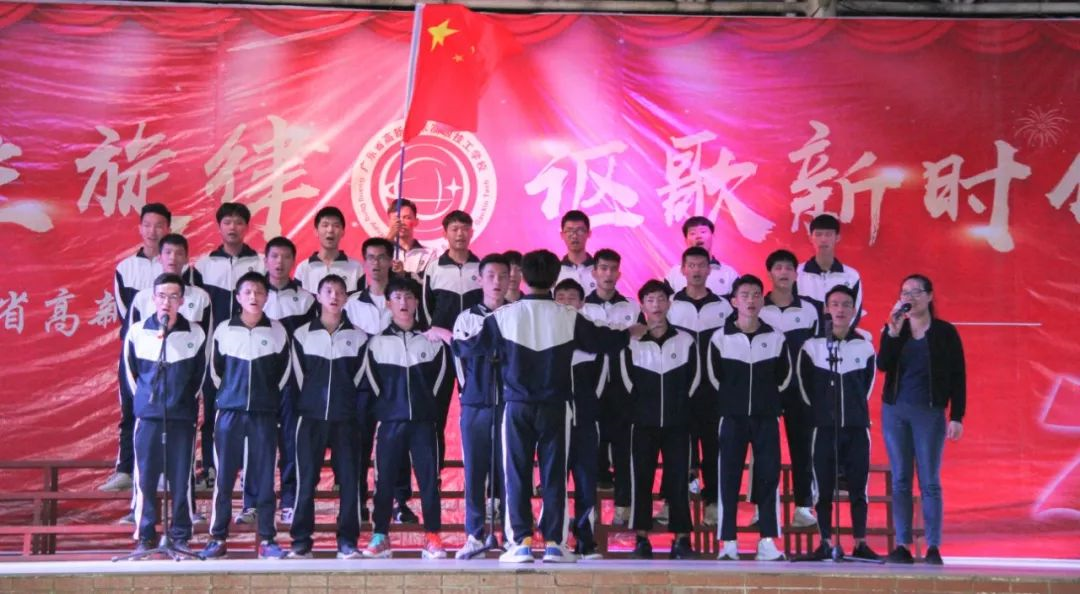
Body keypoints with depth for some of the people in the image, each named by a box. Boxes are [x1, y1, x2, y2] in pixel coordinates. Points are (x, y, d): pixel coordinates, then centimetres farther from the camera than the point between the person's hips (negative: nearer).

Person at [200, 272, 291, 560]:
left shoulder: (277, 331, 3)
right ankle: (218, 538, 7)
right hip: (229, 411, 0)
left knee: (264, 477, 1)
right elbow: (215, 370, 12)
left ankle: (267, 539, 6)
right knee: (223, 476, 1)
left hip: (265, 414, 0)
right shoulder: (223, 330, 2)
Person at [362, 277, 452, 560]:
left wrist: (427, 402, 6)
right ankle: (380, 537, 9)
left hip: (423, 420, 0)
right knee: (384, 479, 2)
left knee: (429, 478, -1)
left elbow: (442, 374, 11)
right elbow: (369, 378, 8)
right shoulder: (377, 342, 5)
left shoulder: (431, 340, 6)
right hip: (390, 420, 0)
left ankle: (432, 538, 3)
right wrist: (385, 404, 5)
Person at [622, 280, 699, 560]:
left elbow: (694, 378, 8)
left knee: (678, 480, -1)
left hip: (677, 423, 0)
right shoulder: (631, 342, 1)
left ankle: (681, 539, 5)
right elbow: (627, 379, 5)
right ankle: (642, 539, 5)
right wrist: (644, 407, 3)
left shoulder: (686, 340, 4)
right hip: (643, 423, 0)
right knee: (642, 480, 0)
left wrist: (679, 406, 5)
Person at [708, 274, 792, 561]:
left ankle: (767, 541, 0)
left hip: (766, 417, 1)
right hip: (733, 417, -1)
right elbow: (715, 377, 8)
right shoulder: (720, 338, 0)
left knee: (768, 476, -3)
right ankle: (728, 542, 1)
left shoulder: (776, 338, 4)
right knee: (729, 477, -2)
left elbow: (784, 376, 13)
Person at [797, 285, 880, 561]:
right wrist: (821, 409, 6)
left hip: (857, 427, 1)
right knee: (823, 488, 1)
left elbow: (868, 383, 15)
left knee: (858, 487, 2)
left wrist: (856, 409, 11)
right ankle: (825, 543, 7)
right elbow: (804, 384, 8)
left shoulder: (865, 346, 5)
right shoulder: (812, 346, 1)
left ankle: (860, 543, 8)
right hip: (824, 427, -1)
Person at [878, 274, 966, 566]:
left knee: (930, 482, -3)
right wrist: (893, 331, -17)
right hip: (894, 411, 3)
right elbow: (883, 365, -7)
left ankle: (933, 548, -1)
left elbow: (958, 376, -1)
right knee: (900, 481, 3)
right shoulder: (894, 329, 8)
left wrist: (956, 416, -7)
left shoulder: (945, 332, 0)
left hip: (929, 412, -3)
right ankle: (902, 546, 6)